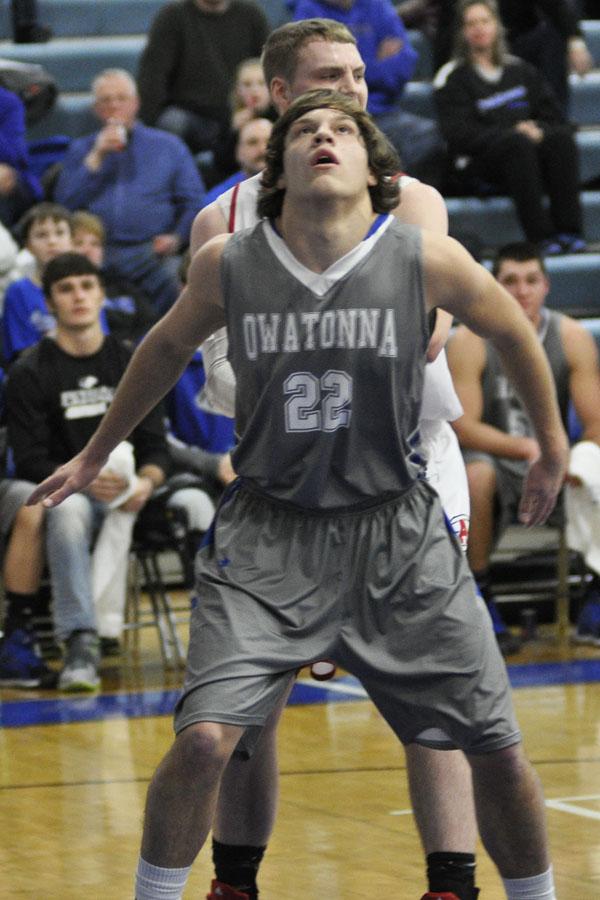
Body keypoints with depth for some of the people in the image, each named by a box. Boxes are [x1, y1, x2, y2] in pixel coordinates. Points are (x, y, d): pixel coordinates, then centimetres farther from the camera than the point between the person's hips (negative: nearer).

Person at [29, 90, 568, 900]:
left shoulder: (428, 261, -9)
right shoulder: (227, 265, -5)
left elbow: (513, 332, 10)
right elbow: (166, 349, 16)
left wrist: (553, 445, 22)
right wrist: (96, 455, 26)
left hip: (396, 531, 0)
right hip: (268, 534, 0)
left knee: (498, 749, 2)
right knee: (204, 739, -18)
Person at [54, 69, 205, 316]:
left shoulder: (168, 145, 19)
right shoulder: (81, 150, 22)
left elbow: (193, 202, 13)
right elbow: (65, 203, 7)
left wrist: (177, 237, -6)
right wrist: (97, 157, 3)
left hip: (153, 250, 0)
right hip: (98, 253, 0)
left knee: (176, 281, -34)